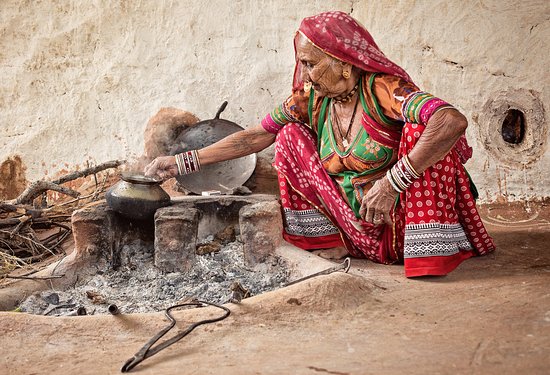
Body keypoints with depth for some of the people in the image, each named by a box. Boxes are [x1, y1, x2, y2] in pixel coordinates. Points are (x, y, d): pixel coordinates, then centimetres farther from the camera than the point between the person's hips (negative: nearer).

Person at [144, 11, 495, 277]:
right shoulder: (311, 100, -2)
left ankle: (432, 248, -17)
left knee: (422, 129, -27)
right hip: (354, 229, 6)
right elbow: (253, 138, 3)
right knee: (291, 135, -2)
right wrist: (183, 162, 0)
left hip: (398, 223, -5)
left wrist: (391, 183, -38)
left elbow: (453, 121, -36)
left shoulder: (381, 90, -20)